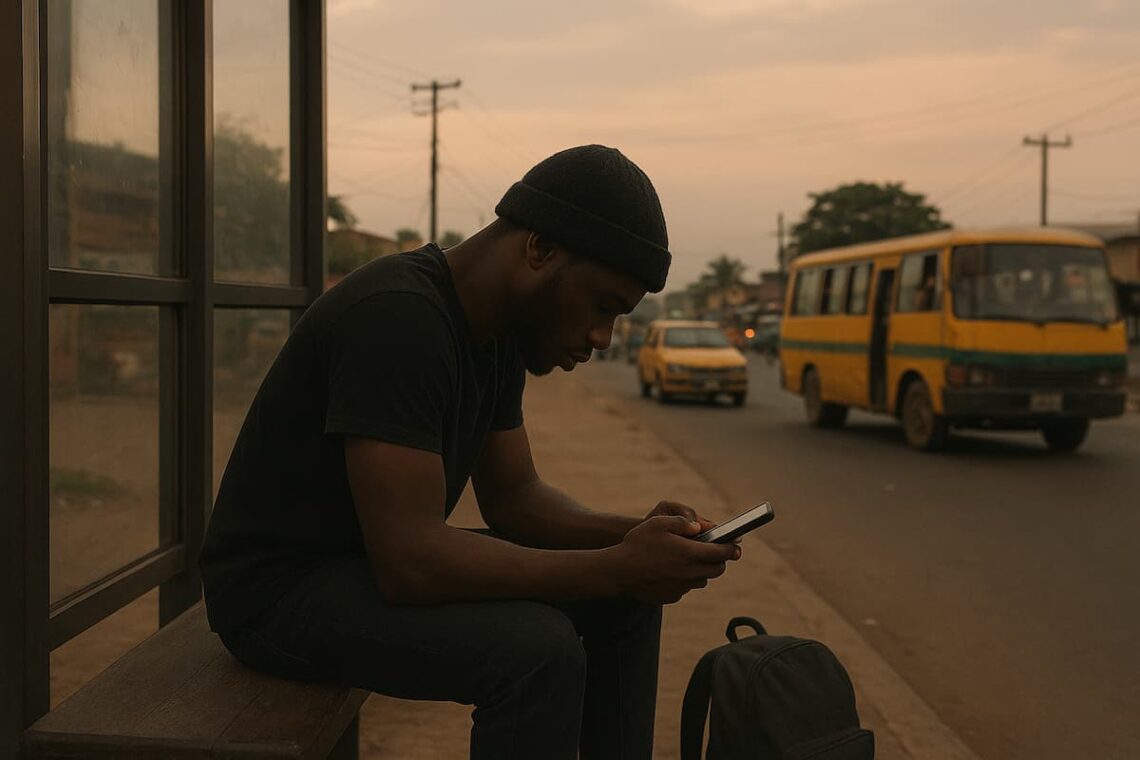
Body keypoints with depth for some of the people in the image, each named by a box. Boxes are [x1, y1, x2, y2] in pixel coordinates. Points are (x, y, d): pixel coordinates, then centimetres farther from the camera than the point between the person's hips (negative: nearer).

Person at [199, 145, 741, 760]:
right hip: (279, 586, -9)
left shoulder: (501, 333, 2)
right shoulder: (398, 317, -28)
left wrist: (630, 537, -11)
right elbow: (408, 562, -34)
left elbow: (511, 496, 7)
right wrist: (615, 567, -29)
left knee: (625, 603, 4)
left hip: (382, 558, 9)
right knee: (538, 650, -29)